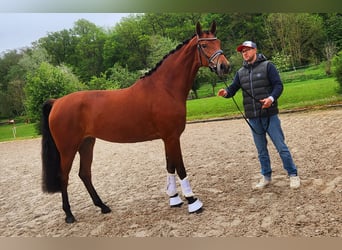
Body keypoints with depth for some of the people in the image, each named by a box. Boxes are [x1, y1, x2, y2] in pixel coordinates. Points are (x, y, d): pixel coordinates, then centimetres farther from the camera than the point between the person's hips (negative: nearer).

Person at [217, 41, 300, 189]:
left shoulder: (267, 66, -2)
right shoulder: (241, 72, 11)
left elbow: (278, 85, -8)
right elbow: (233, 88, 6)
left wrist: (272, 98, -27)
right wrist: (226, 92, -17)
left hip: (269, 115, -4)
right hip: (253, 118, 5)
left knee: (281, 146, 1)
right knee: (261, 150, 13)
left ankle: (293, 175, 14)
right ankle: (266, 176, 26)